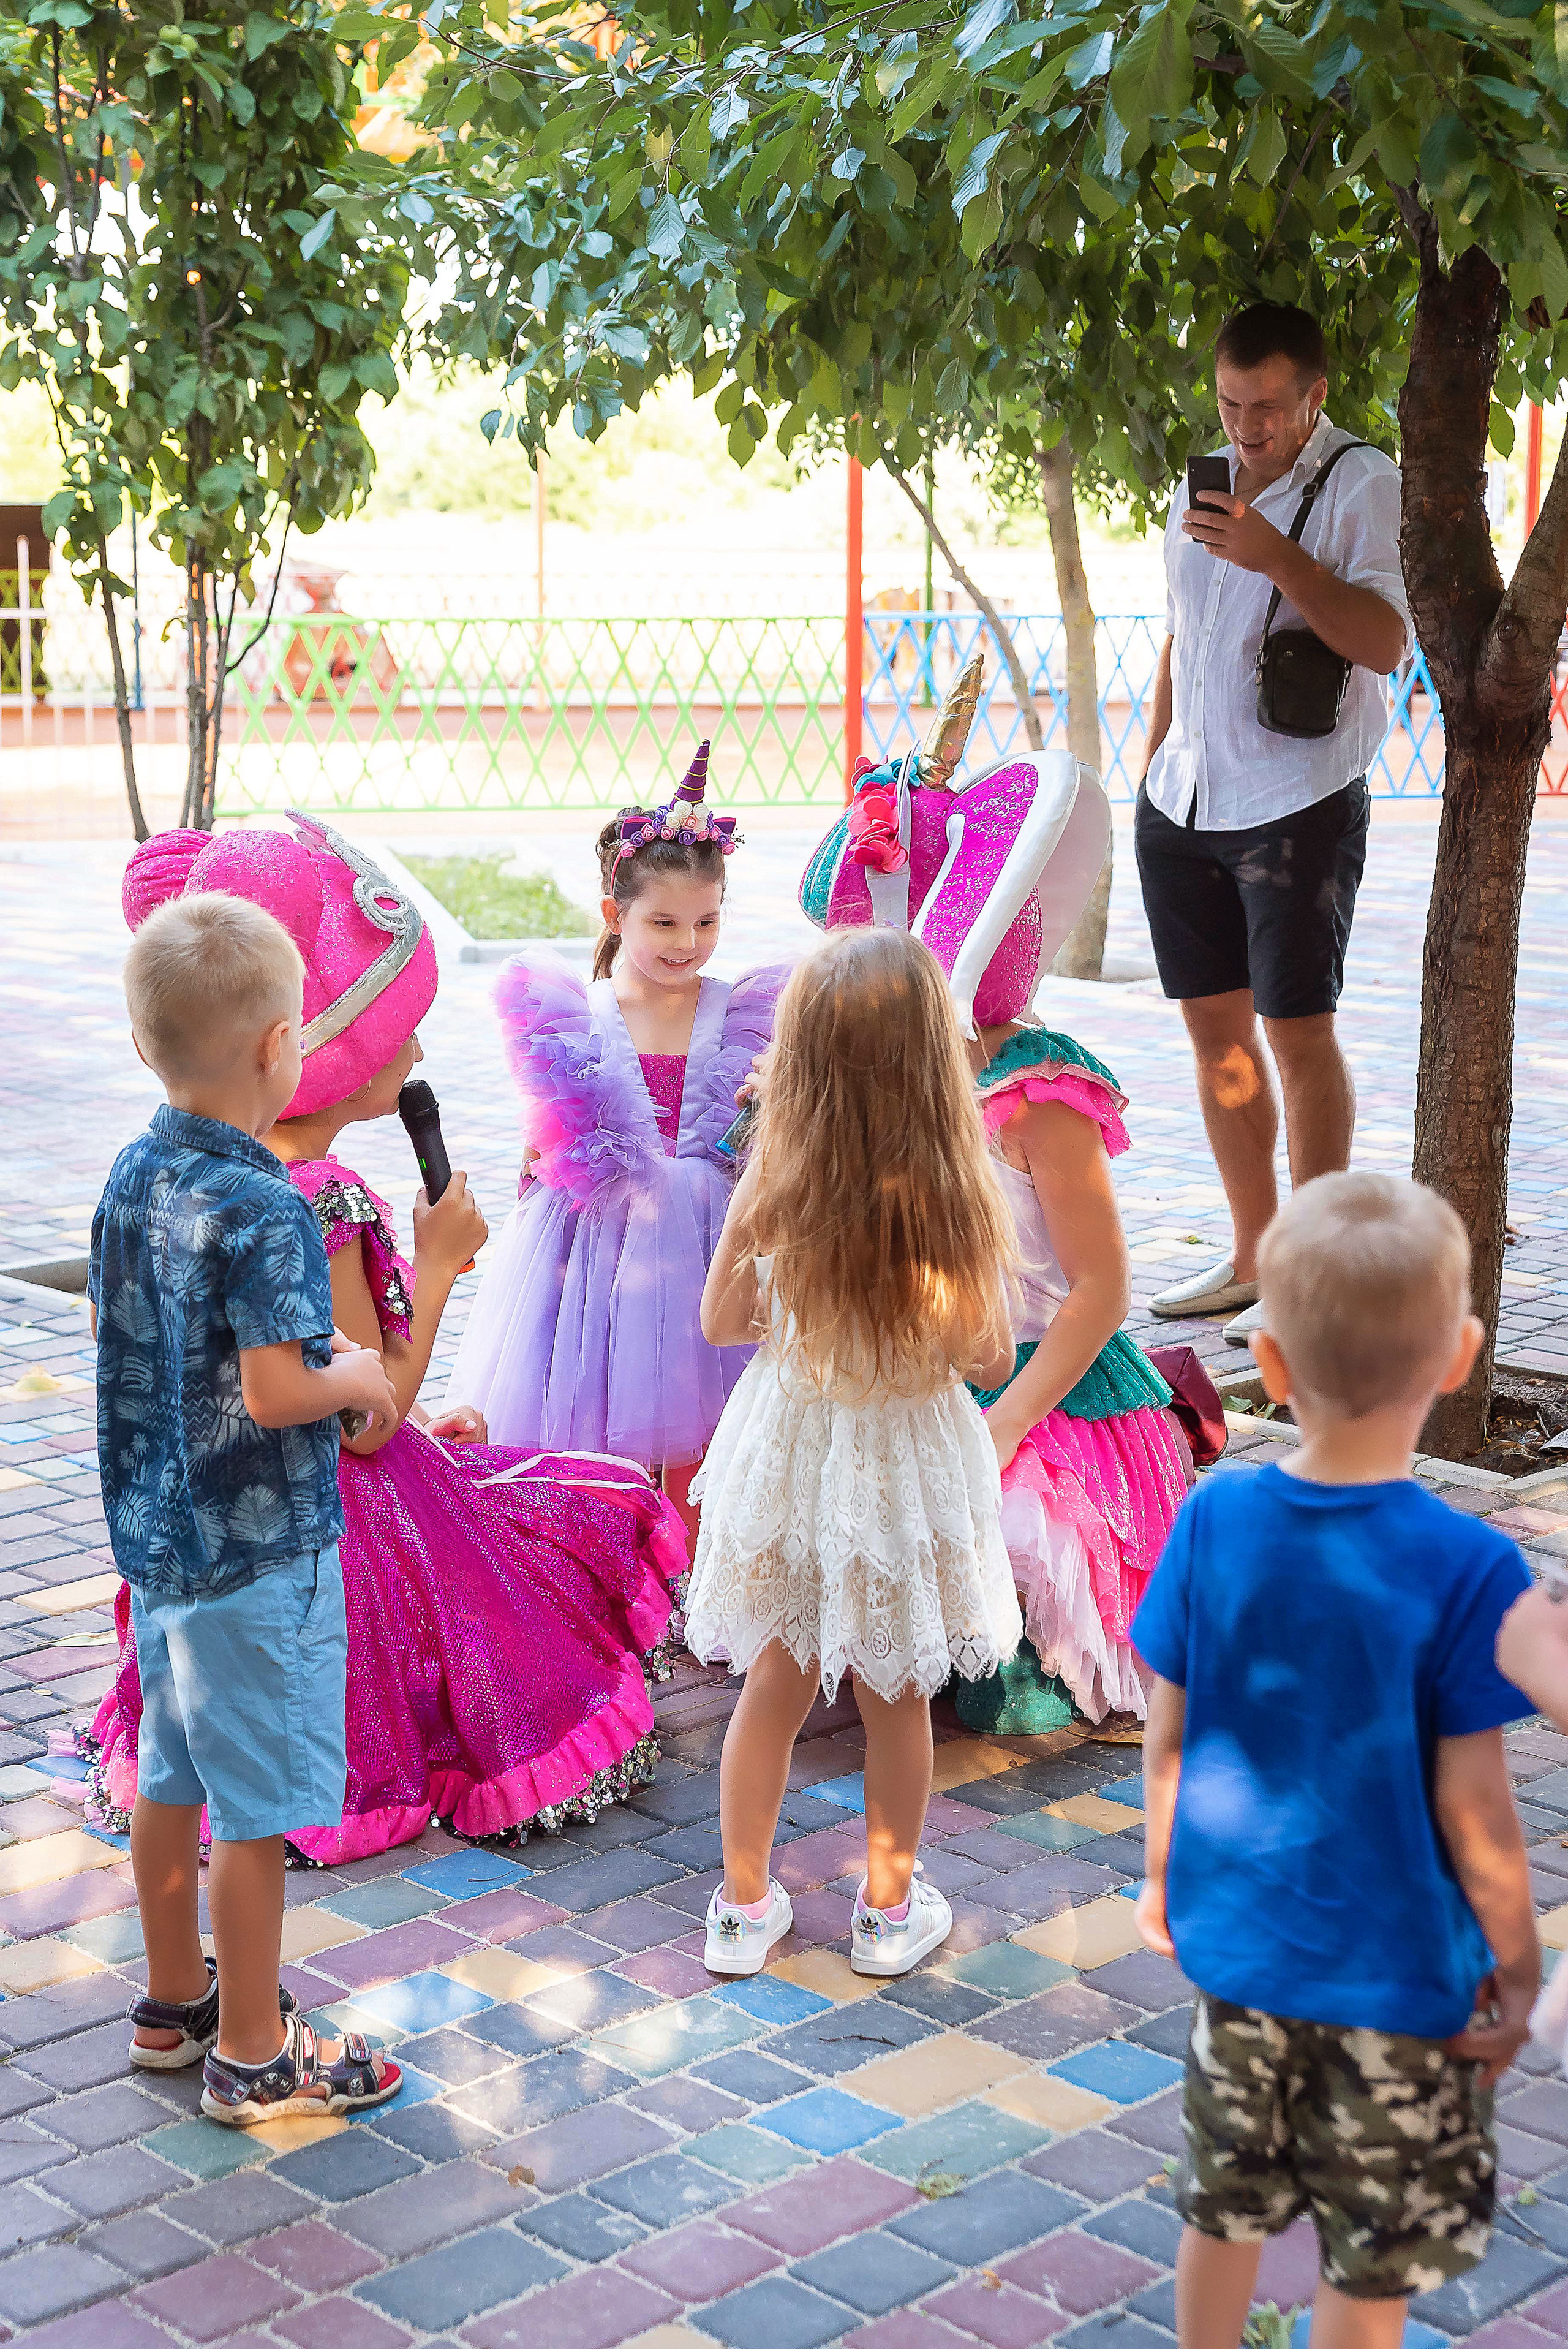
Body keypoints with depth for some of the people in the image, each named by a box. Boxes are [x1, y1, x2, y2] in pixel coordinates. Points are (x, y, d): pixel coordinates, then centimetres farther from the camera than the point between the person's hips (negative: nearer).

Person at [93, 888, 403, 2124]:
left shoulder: (133, 1177, 2)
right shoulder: (262, 1212, -23)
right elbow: (275, 1393, -28)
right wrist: (357, 1379, -8)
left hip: (159, 1534, 9)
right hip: (259, 1555, -9)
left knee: (173, 1778, 21)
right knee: (259, 1810, 4)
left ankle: (175, 1997, 37)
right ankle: (251, 2052, 16)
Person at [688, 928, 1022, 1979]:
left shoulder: (772, 1185, -18)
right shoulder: (958, 1199, -23)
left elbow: (720, 1322, -5)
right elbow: (989, 1358, -15)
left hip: (792, 1447, 1)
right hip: (910, 1462, -1)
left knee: (773, 1686, 19)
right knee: (897, 1697, 18)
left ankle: (745, 1905, 30)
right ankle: (889, 1907, 32)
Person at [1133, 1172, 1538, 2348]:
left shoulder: (1215, 1518, -12)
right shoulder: (1469, 1568, -23)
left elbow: (1169, 1731, -2)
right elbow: (1471, 1806, -17)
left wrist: (1164, 1875, 14)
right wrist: (1518, 1961, -1)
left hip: (1236, 1942, 4)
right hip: (1396, 1972, -4)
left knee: (1225, 2209, 23)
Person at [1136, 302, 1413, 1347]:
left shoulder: (1361, 483, -7)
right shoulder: (1202, 485, 14)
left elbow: (1387, 642, -18)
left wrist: (1276, 556, -27)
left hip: (1299, 802, -6)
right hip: (1184, 801, 7)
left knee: (1298, 1031, -5)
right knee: (1217, 1026, 9)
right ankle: (1252, 1256, 19)